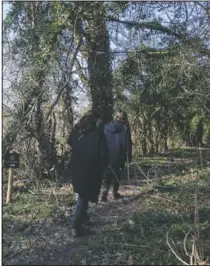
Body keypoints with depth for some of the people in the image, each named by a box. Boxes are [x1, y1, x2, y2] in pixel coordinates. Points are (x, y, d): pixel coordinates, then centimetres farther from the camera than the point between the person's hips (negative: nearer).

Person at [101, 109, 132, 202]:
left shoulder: (107, 127, 1)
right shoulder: (125, 128, -5)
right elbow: (128, 143, -3)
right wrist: (129, 156, 3)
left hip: (108, 154, 2)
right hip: (119, 155, -1)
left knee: (108, 174, 9)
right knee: (117, 174, 12)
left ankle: (106, 190, -9)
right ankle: (115, 192, 18)